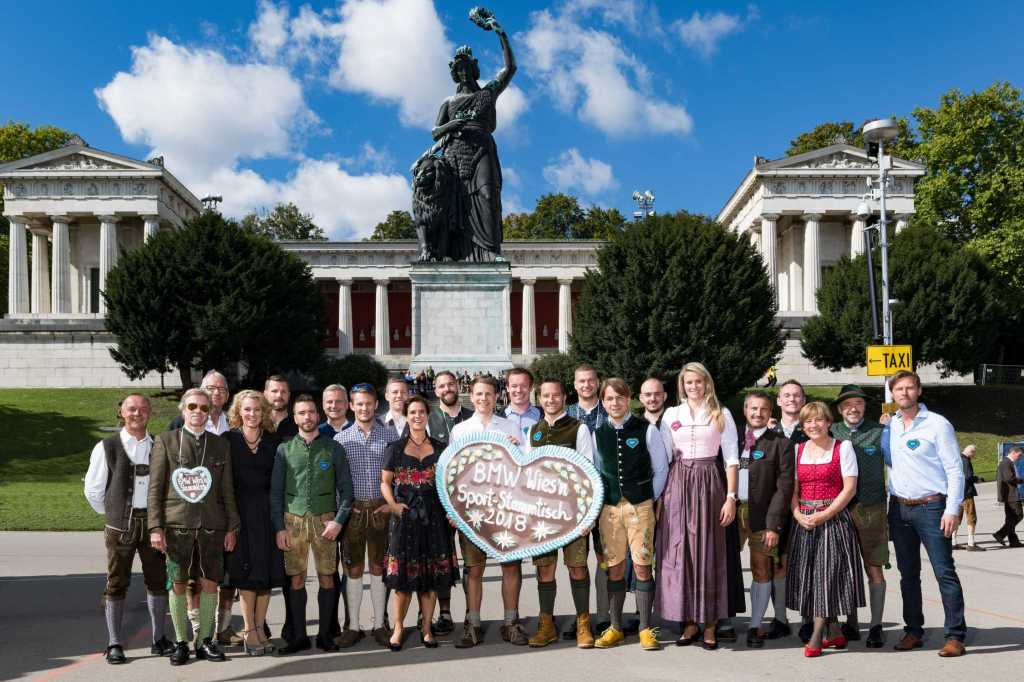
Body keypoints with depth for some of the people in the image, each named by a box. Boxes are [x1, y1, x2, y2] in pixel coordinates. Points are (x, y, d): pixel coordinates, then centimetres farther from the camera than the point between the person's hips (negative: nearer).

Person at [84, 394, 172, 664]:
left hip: (153, 521, 3)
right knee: (117, 582, 2)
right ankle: (114, 644, 10)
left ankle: (159, 639, 19)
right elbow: (93, 489, 3)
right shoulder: (107, 447, -2)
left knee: (158, 580, 7)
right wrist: (111, 513, 8)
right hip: (120, 525, -2)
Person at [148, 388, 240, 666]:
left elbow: (227, 490, 11)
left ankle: (205, 640, 15)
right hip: (177, 525, -2)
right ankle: (180, 642, 14)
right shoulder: (165, 441, 3)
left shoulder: (221, 445, 10)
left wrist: (231, 527, 6)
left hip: (212, 526, 2)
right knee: (177, 584, 3)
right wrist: (155, 528, -6)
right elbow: (155, 488, 0)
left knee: (210, 583, 3)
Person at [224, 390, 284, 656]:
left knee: (267, 570, 4)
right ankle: (249, 631, 7)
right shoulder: (228, 440, 0)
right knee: (245, 570, -1)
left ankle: (260, 628, 14)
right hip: (240, 511, -2)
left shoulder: (273, 441, 7)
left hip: (267, 512, 3)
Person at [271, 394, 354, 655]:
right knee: (296, 579, 3)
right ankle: (299, 635, 13)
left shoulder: (333, 448, 5)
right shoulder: (284, 450, 7)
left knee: (326, 577, 2)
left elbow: (345, 487, 5)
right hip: (293, 519, 1)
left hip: (325, 520, 0)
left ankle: (325, 634, 13)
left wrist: (339, 520, -6)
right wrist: (279, 528, 0)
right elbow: (275, 491, 7)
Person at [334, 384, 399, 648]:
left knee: (379, 568, 6)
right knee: (353, 570, 4)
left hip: (381, 509, 0)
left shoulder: (390, 434, 3)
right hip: (353, 510, 0)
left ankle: (379, 624, 14)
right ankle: (353, 626, 12)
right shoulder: (341, 438, 4)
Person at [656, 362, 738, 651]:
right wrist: (659, 497, 2)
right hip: (677, 486, 2)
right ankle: (689, 622, 11)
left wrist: (731, 497, -5)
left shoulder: (721, 415, 5)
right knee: (678, 552, 1)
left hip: (708, 484, -2)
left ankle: (709, 625, 8)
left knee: (708, 552, 0)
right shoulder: (671, 415, 9)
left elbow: (731, 459, 3)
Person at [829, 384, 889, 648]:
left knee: (874, 569, 2)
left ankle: (876, 626, 10)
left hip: (872, 509, -2)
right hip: (840, 510, 2)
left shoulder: (879, 432, 3)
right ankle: (851, 624, 19)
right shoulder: (831, 433, 8)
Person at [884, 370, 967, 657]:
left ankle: (955, 636, -2)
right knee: (908, 574, 11)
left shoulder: (937, 424, -5)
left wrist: (952, 510, -14)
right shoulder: (889, 426, 10)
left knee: (945, 572, -7)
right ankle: (913, 631, 19)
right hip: (899, 507, 5)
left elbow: (955, 470, -8)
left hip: (930, 507, -5)